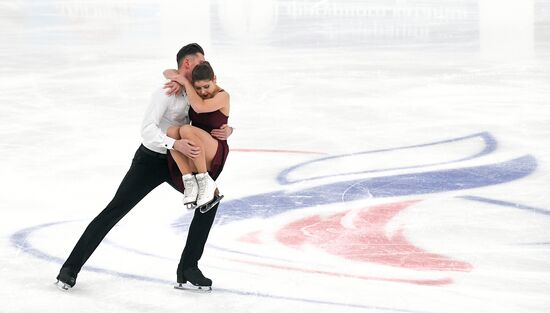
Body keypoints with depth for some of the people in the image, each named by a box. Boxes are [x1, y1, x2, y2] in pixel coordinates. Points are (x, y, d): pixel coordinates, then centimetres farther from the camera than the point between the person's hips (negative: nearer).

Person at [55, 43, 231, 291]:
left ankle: (188, 268, -1)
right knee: (115, 210, -9)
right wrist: (175, 144, -45)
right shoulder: (167, 92, -22)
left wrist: (227, 130, -16)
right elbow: (147, 129, -31)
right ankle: (71, 268, -4)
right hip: (151, 159, -7)